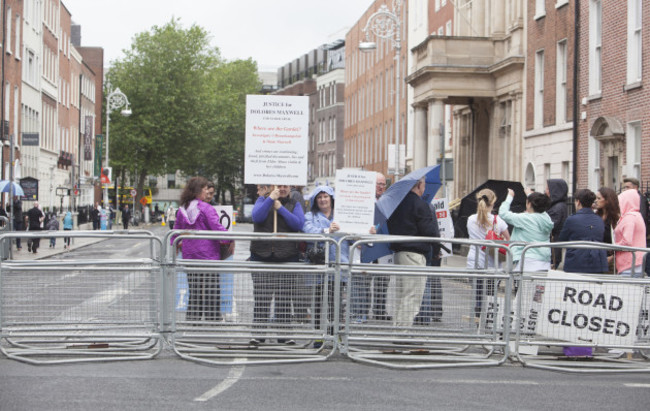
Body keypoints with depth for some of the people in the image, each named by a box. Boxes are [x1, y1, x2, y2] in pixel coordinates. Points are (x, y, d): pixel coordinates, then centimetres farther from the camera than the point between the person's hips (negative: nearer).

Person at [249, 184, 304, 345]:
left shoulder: (294, 204, 12)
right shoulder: (263, 200, 11)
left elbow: (298, 224, -5)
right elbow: (257, 217, -8)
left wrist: (281, 208, -8)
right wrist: (270, 199, -11)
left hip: (287, 257, 0)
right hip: (261, 256, 0)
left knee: (284, 298, 1)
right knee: (261, 298, -2)